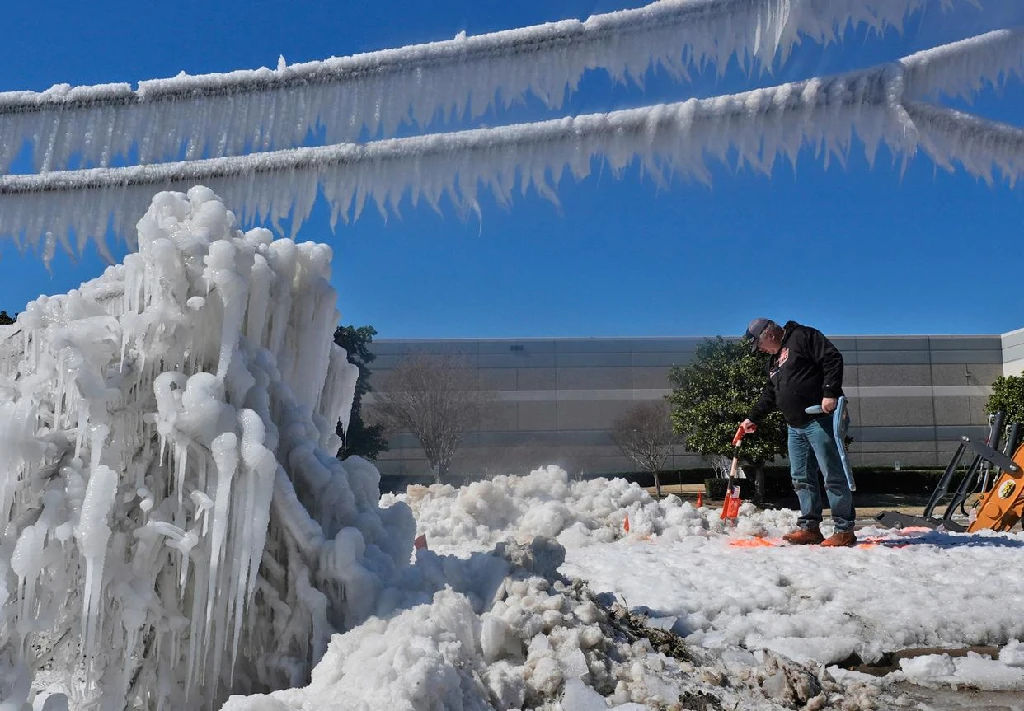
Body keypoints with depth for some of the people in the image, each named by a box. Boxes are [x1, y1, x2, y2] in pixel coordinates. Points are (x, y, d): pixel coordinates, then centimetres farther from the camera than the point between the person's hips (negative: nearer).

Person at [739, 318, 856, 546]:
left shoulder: (803, 337, -4)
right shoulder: (774, 361, 22)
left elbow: (833, 359, -14)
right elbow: (769, 395, 30)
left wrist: (830, 393, -21)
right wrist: (753, 417, 28)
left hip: (820, 419, -9)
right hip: (795, 426, 9)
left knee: (833, 475, -5)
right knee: (801, 478, 9)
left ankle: (845, 530, -1)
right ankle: (809, 527, 15)